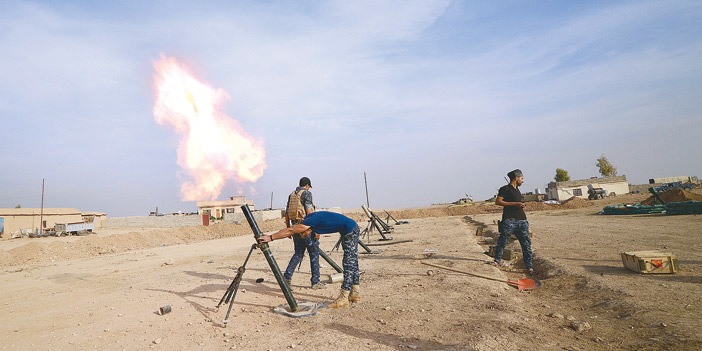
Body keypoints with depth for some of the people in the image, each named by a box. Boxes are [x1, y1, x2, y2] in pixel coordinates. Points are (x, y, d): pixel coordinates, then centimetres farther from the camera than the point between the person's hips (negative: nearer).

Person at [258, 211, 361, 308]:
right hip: (354, 230, 10)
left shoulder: (310, 221, -19)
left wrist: (270, 237, -17)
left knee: (349, 265, -8)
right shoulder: (308, 219, 8)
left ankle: (344, 298, -5)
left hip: (350, 231, -10)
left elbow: (290, 231, -20)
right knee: (352, 263, 14)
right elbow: (290, 231, 18)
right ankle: (355, 294, 22)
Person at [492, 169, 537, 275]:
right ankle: (497, 260, 17)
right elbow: (497, 202, -12)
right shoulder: (505, 189, -3)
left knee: (526, 242, 2)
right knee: (503, 241, -4)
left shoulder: (517, 190, 22)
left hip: (522, 219, 7)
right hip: (509, 219, -7)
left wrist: (521, 205, 17)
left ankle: (530, 267, 6)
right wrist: (514, 204, -14)